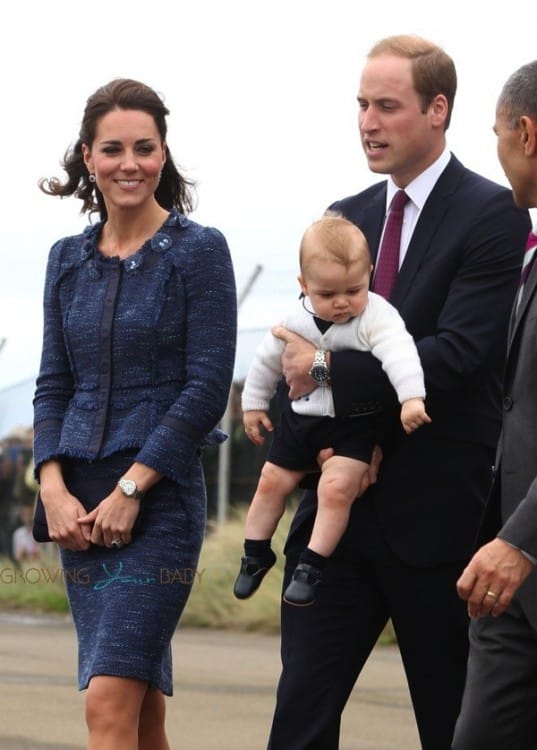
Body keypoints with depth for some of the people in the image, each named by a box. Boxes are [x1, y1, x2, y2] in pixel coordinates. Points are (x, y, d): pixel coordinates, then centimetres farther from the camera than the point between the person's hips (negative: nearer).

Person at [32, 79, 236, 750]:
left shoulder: (199, 251, -3)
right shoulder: (68, 260, 13)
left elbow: (208, 387, -9)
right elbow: (52, 385, 12)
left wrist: (130, 489, -14)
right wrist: (54, 491, -3)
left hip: (160, 494, -5)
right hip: (80, 504, 6)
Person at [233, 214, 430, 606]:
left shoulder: (377, 316, -19)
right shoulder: (296, 321, -4)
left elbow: (399, 353, -34)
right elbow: (268, 361, 12)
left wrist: (411, 397, -49)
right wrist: (254, 404, 20)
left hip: (355, 425, -5)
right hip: (303, 417, 5)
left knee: (337, 487, -20)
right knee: (272, 482, 11)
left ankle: (312, 566, -9)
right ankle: (256, 554, 29)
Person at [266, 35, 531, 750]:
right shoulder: (347, 217, 13)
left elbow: (461, 353, -18)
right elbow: (303, 346, 14)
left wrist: (330, 371, -16)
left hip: (436, 517, -5)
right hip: (340, 504, 5)